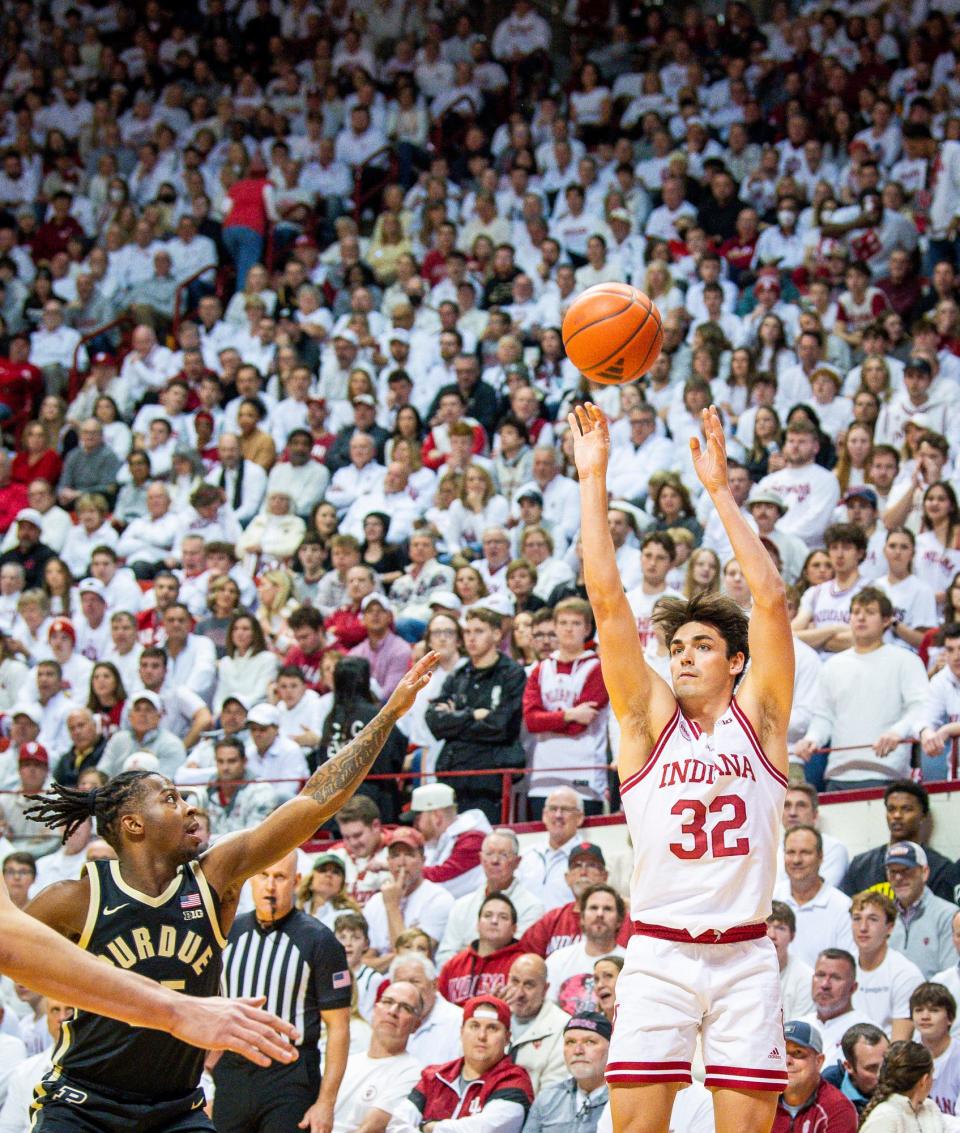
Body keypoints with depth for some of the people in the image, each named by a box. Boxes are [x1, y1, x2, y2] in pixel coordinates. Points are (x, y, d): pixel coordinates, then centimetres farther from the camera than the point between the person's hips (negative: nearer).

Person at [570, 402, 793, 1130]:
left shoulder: (758, 719, 8)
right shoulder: (650, 720, 8)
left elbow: (772, 599, -2)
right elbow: (608, 600, 2)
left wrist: (720, 489, -3)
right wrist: (594, 480, -2)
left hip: (744, 957, 0)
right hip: (657, 954, 0)